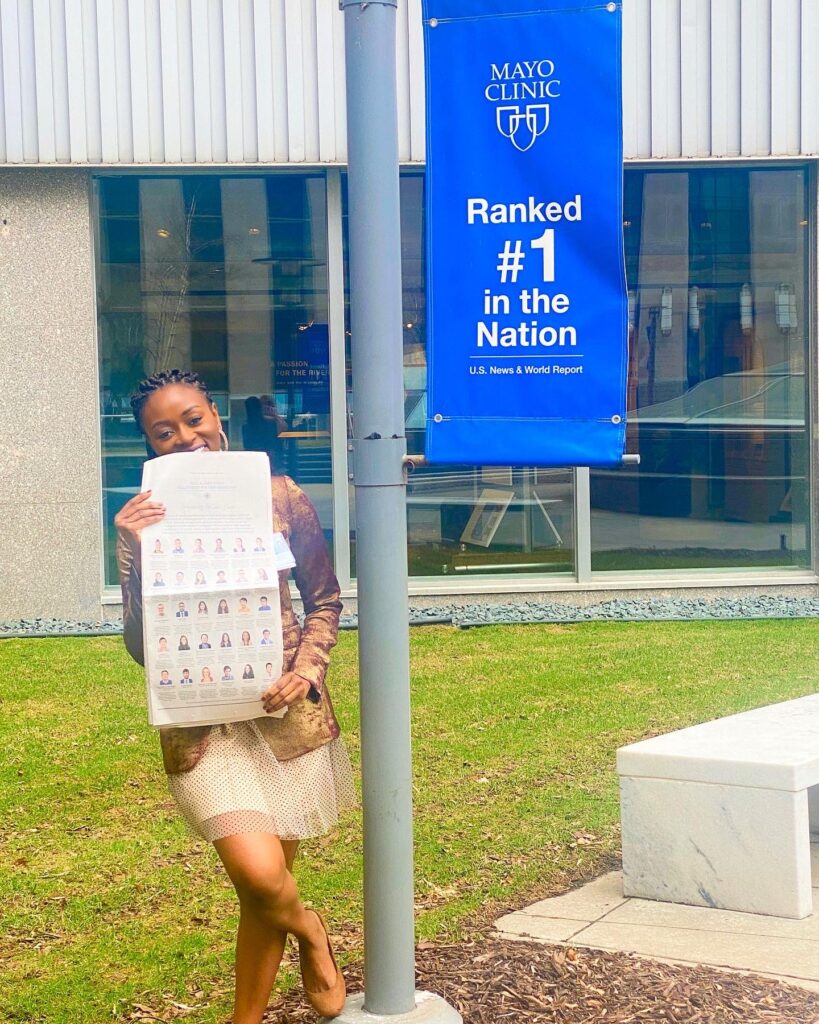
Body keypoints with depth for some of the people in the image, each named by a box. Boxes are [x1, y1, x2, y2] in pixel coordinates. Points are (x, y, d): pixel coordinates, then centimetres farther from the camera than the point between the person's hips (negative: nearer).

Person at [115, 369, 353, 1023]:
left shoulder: (279, 497, -2)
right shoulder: (142, 521, -4)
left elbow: (324, 600, 8)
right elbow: (142, 648, -9)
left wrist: (306, 668, -9)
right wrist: (136, 553, -20)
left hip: (287, 711, 2)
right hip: (203, 723, -1)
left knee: (262, 892, 9)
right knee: (260, 876, -18)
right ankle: (311, 933, 19)